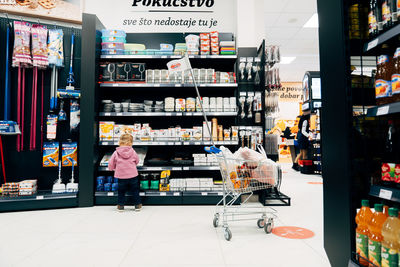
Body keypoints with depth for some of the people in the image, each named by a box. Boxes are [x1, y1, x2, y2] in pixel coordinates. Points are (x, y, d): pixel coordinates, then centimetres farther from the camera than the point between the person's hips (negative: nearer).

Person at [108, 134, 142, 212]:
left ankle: (120, 206, 21)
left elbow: (111, 163, -1)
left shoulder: (116, 153, -8)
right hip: (133, 175, 1)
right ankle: (137, 205, 19)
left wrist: (112, 168, 21)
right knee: (135, 190, 13)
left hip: (121, 176, 0)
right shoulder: (132, 152, -5)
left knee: (121, 191, 15)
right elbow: (137, 161, 9)